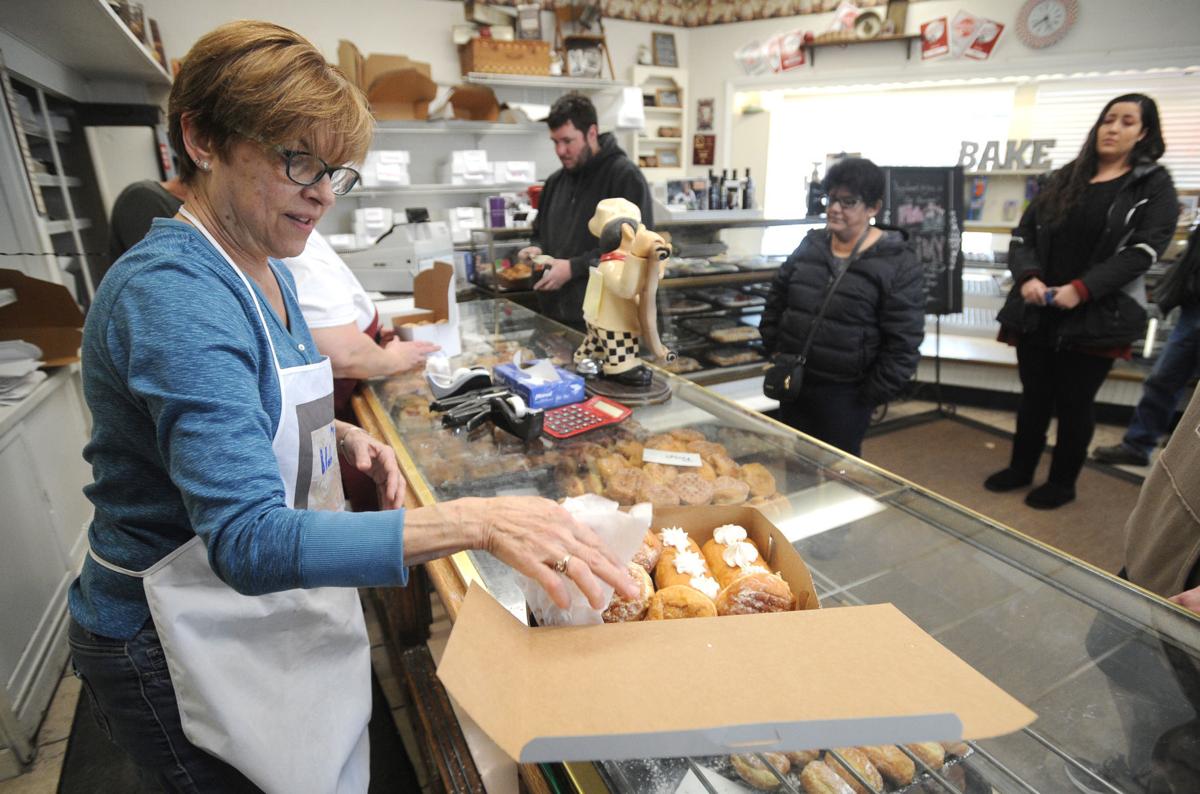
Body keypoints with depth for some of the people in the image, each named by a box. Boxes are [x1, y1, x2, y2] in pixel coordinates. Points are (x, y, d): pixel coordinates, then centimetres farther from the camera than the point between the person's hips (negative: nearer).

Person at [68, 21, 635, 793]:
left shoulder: (264, 270, 2)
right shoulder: (175, 293, -27)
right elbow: (251, 541, -35)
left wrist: (341, 435, -5)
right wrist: (473, 521, -43)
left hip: (272, 611, 8)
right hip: (178, 644, -8)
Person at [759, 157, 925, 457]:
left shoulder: (898, 263, -11)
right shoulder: (811, 245, 5)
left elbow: (903, 341, -13)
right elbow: (776, 300, 12)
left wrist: (874, 393, -13)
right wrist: (774, 351, 6)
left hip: (845, 393, -5)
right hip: (793, 381, 5)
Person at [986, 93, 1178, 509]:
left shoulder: (1154, 186, 2)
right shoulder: (1065, 178, 12)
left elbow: (1144, 250, -9)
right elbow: (1023, 234, 6)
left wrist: (1082, 288, -22)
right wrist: (1026, 276, -14)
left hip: (1097, 316, -3)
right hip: (1036, 311, 3)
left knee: (1074, 402, 6)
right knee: (1034, 395, 12)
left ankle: (1062, 482, 24)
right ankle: (1020, 468, 30)